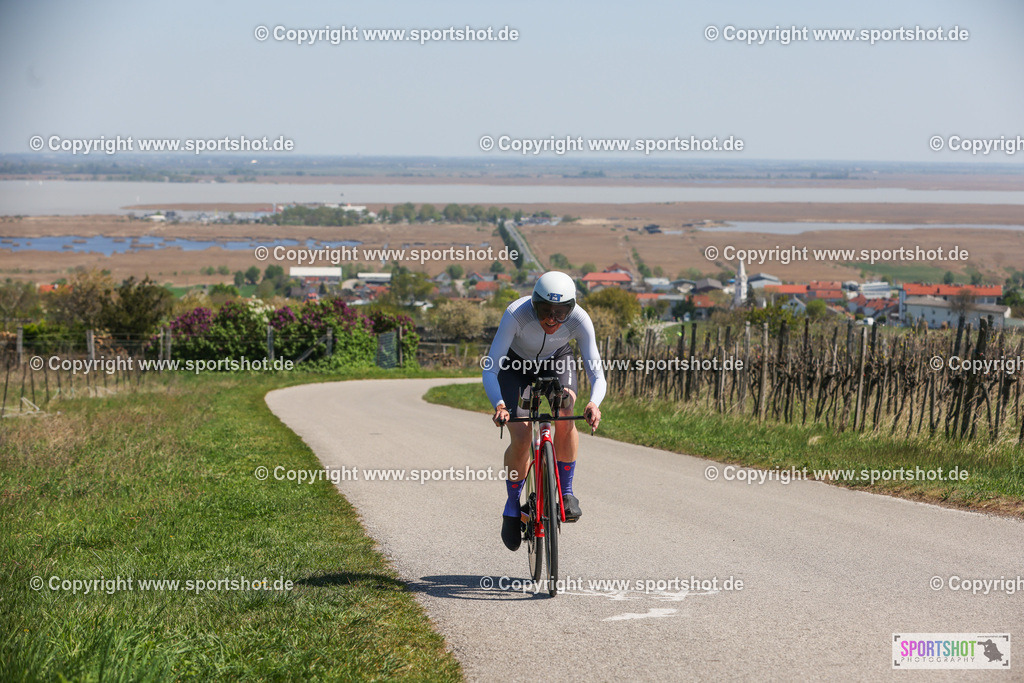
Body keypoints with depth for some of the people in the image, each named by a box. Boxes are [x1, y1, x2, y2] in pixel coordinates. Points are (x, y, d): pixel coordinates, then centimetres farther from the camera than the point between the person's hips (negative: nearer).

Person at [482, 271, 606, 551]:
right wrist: (499, 405, -54)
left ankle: (566, 491, -13)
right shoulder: (516, 315, -37)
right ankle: (512, 506, 9)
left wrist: (594, 403, -51)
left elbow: (597, 375, -30)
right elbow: (489, 370, -37)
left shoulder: (580, 321, -32)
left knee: (565, 411, -30)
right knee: (521, 438, -16)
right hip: (516, 364, -1)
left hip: (557, 361, 1)